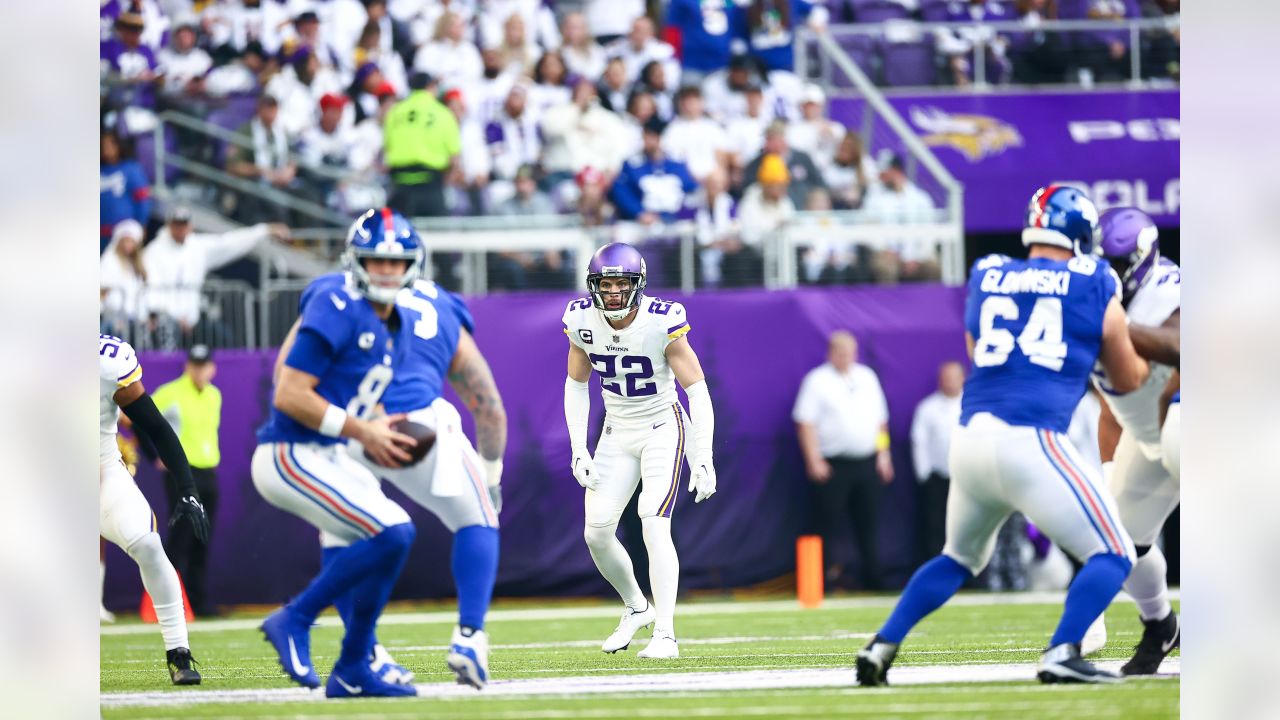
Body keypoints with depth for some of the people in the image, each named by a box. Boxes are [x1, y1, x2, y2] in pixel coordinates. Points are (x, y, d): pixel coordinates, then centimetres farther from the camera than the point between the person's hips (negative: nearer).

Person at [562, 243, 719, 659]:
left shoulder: (662, 323, -23)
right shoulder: (582, 322, -10)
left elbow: (697, 390, -18)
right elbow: (576, 385, 5)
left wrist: (704, 459, -22)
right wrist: (578, 450, -2)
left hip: (663, 429, -5)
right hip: (617, 433, 5)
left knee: (654, 523, -20)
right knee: (597, 532, -1)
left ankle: (665, 634, -18)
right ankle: (636, 607, 25)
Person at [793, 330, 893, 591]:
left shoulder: (867, 377, 15)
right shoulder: (818, 381, -1)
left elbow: (880, 420, 19)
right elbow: (806, 423, -7)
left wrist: (883, 454, 12)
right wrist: (814, 461, -15)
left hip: (867, 462, 5)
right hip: (833, 466, -5)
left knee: (868, 521, 6)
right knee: (829, 523, -8)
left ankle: (872, 577, 9)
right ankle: (828, 574, -8)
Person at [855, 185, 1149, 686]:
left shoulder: (986, 278, 16)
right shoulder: (1094, 290, 6)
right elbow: (1127, 382, 18)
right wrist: (1143, 353, 39)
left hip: (970, 438, 5)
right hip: (1032, 441, -5)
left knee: (961, 556, 29)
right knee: (1112, 556, 5)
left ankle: (881, 648, 19)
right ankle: (1061, 654, -17)